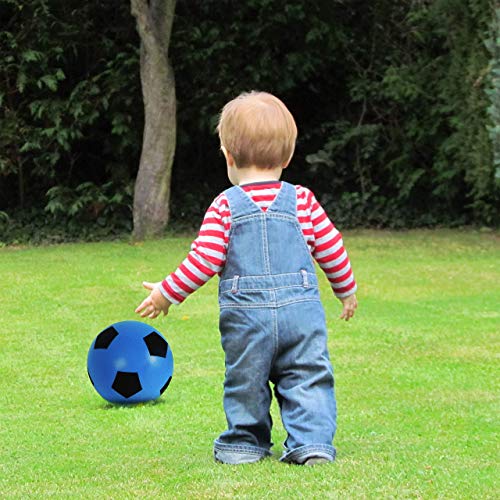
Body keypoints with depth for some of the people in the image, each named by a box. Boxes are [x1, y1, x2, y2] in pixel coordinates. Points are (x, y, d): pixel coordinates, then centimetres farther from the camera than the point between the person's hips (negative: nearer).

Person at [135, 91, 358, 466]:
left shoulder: (226, 206, -3)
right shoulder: (303, 201, 4)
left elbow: (205, 261, -6)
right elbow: (331, 250, 9)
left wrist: (167, 294, 6)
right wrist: (347, 290, 26)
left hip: (246, 315, -1)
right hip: (302, 311, 1)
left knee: (246, 380, 13)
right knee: (308, 379, 6)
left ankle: (245, 442, 23)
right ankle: (312, 443, -3)